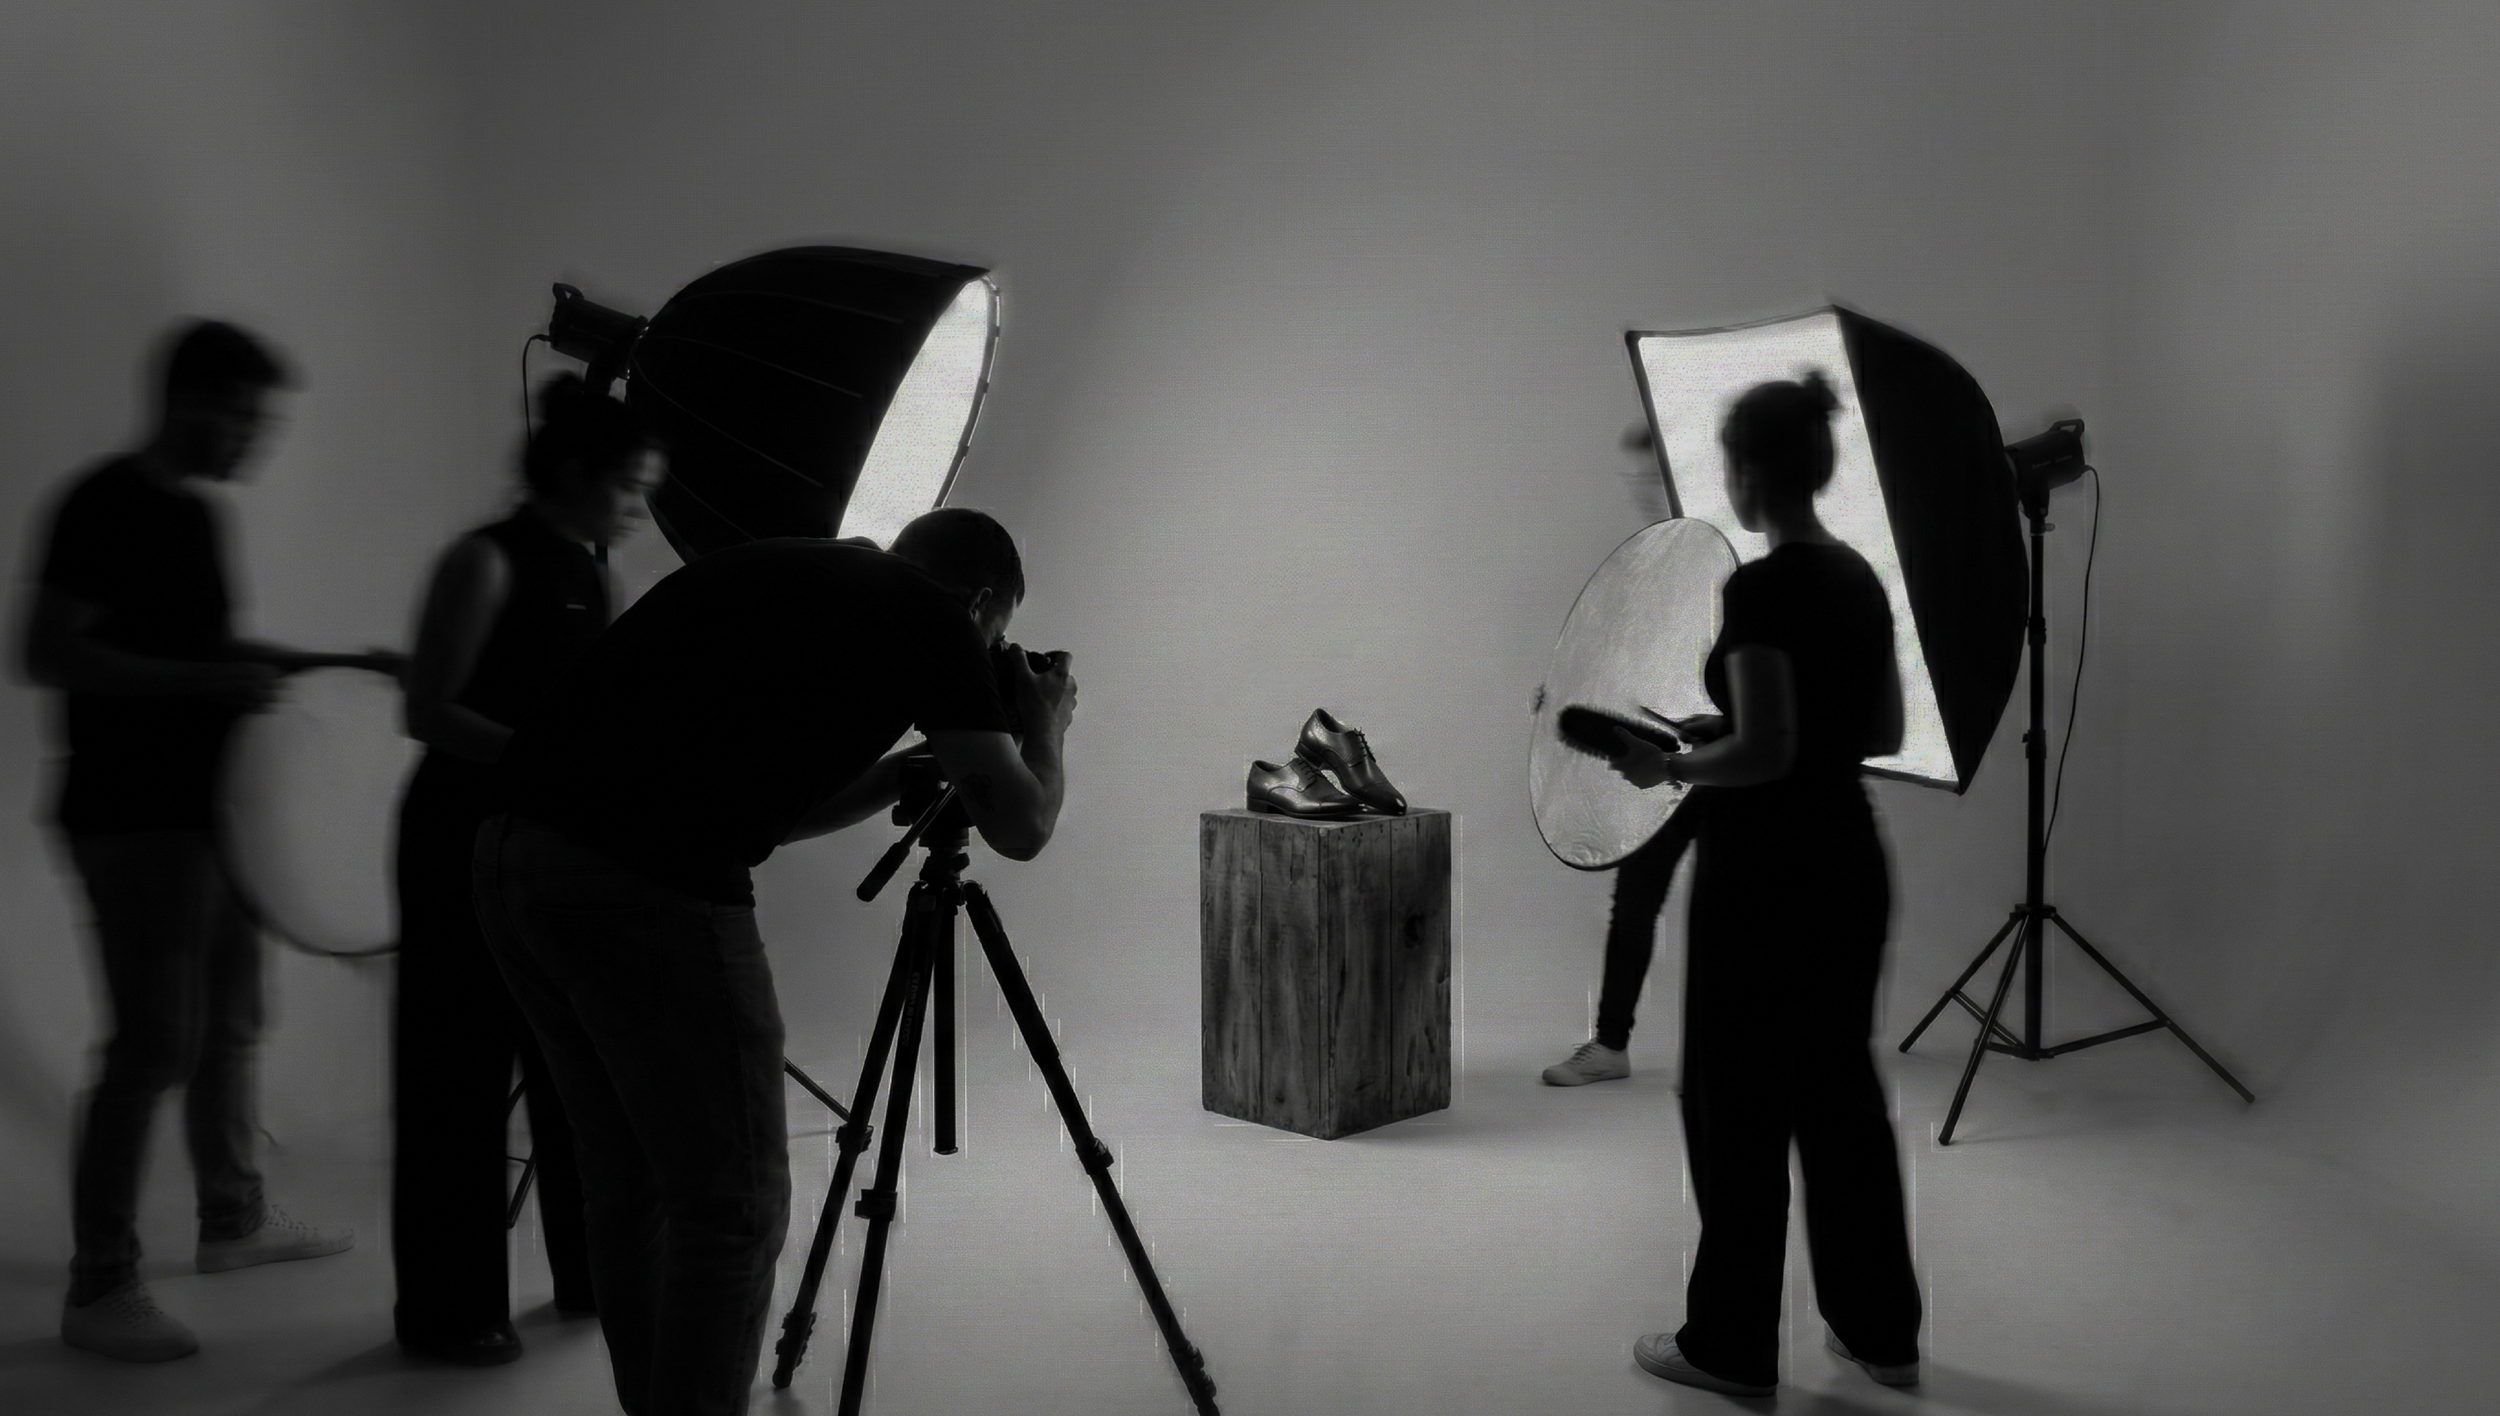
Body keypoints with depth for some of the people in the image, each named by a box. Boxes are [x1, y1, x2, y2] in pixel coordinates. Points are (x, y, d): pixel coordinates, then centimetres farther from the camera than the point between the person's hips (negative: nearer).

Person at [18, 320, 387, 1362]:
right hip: (134, 819, -9)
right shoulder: (105, 505, -13)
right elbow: (47, 653, -19)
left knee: (231, 1022, 17)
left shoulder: (195, 514, 13)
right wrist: (207, 679, -24)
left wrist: (330, 662, 14)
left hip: (209, 808, 9)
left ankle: (235, 1219, 31)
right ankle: (99, 1289, 2)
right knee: (155, 1044, -8)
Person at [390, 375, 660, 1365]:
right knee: (463, 1076, 0)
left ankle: (592, 1271, 22)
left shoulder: (591, 572, 10)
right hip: (470, 845, -7)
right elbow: (430, 713, -16)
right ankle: (446, 1310, 10)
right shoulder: (487, 561, -12)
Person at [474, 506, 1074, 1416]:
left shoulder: (780, 573, 25)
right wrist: (1043, 729, 24)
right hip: (650, 889, -8)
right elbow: (1019, 827, 5)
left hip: (514, 852, 8)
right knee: (734, 1207, 6)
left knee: (630, 1185, 20)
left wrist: (908, 766, 32)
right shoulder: (929, 620, 5)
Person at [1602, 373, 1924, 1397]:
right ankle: (1882, 1330, 25)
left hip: (1765, 870, -9)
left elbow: (1767, 753, -23)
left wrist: (1668, 767, -7)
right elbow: (1883, 731, 15)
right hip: (1853, 858, 9)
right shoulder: (1861, 577, 9)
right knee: (1840, 1088, 16)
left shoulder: (1760, 588, -18)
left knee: (1737, 1101, 3)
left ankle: (1731, 1345, 14)